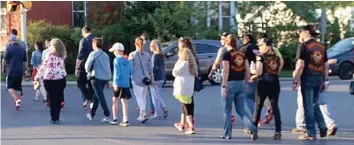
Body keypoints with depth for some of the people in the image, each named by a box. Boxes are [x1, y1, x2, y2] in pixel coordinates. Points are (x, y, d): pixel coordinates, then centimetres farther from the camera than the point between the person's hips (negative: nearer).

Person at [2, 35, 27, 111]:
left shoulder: (9, 48, -6)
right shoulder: (22, 49, 10)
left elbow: (4, 60, -5)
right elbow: (25, 62, 14)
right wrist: (24, 70, 22)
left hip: (11, 71, -5)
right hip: (20, 71, 5)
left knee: (10, 86, 0)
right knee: (18, 87, 11)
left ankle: (17, 99, -22)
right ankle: (17, 104, 10)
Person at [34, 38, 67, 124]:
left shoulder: (49, 56, -10)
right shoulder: (62, 56, 7)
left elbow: (43, 67, -8)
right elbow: (62, 67, 7)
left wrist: (37, 77, 0)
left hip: (50, 80, -5)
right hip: (61, 79, 5)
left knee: (52, 99, 5)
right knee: (58, 99, 11)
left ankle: (54, 118, 6)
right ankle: (56, 118, 16)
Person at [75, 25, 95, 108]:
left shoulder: (83, 40, -10)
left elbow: (80, 55, -13)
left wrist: (77, 68, -9)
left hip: (84, 66, -5)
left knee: (81, 83, 8)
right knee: (91, 85, 12)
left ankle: (87, 99, -8)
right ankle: (92, 102, 12)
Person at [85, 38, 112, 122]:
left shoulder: (93, 53, -4)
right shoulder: (105, 55, 15)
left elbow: (88, 65, -9)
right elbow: (108, 67, 16)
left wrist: (88, 71, 13)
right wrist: (108, 80, 20)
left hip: (97, 77, -6)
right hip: (106, 77, 6)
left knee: (100, 97, -5)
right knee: (96, 96, 17)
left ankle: (107, 115, -14)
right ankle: (91, 114, 26)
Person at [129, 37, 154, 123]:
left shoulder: (132, 55, -6)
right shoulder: (147, 54, 5)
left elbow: (130, 68, -7)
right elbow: (150, 68, 7)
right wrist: (151, 79, 14)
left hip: (136, 78, -4)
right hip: (145, 78, 4)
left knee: (139, 97, -5)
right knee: (143, 97, 14)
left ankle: (144, 113, -22)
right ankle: (142, 115, 20)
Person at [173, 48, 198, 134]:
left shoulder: (183, 64, -13)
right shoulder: (191, 64, 10)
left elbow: (175, 73, -9)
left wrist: (177, 62, -1)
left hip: (183, 90, -8)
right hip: (190, 90, 8)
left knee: (187, 109, -7)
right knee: (185, 107, 20)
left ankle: (191, 127, -13)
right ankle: (181, 125, 33)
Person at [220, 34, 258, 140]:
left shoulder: (227, 54, -9)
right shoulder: (242, 54, 8)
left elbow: (226, 71, -15)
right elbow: (247, 70, 8)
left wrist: (224, 85, -14)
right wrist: (246, 83, 16)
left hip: (230, 83, -5)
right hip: (241, 84, 5)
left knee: (227, 111, 9)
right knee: (241, 110, 11)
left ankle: (227, 134, 14)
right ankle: (253, 129, -6)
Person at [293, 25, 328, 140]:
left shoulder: (304, 46, -8)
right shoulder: (322, 47, 12)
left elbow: (300, 65, -16)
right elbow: (326, 66, 13)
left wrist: (295, 81, -11)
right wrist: (324, 81, 19)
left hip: (308, 78, -6)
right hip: (319, 78, 6)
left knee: (308, 106, 2)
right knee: (314, 104, 21)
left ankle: (311, 134, 4)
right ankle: (322, 128, 11)